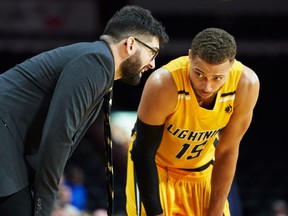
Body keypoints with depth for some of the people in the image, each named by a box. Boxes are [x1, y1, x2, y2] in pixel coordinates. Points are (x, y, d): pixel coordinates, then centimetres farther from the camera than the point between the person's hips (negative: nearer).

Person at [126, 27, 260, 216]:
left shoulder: (246, 85, -26)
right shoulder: (164, 85, -35)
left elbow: (227, 152, -13)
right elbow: (144, 153, -24)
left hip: (203, 170, 3)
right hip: (156, 167, -3)